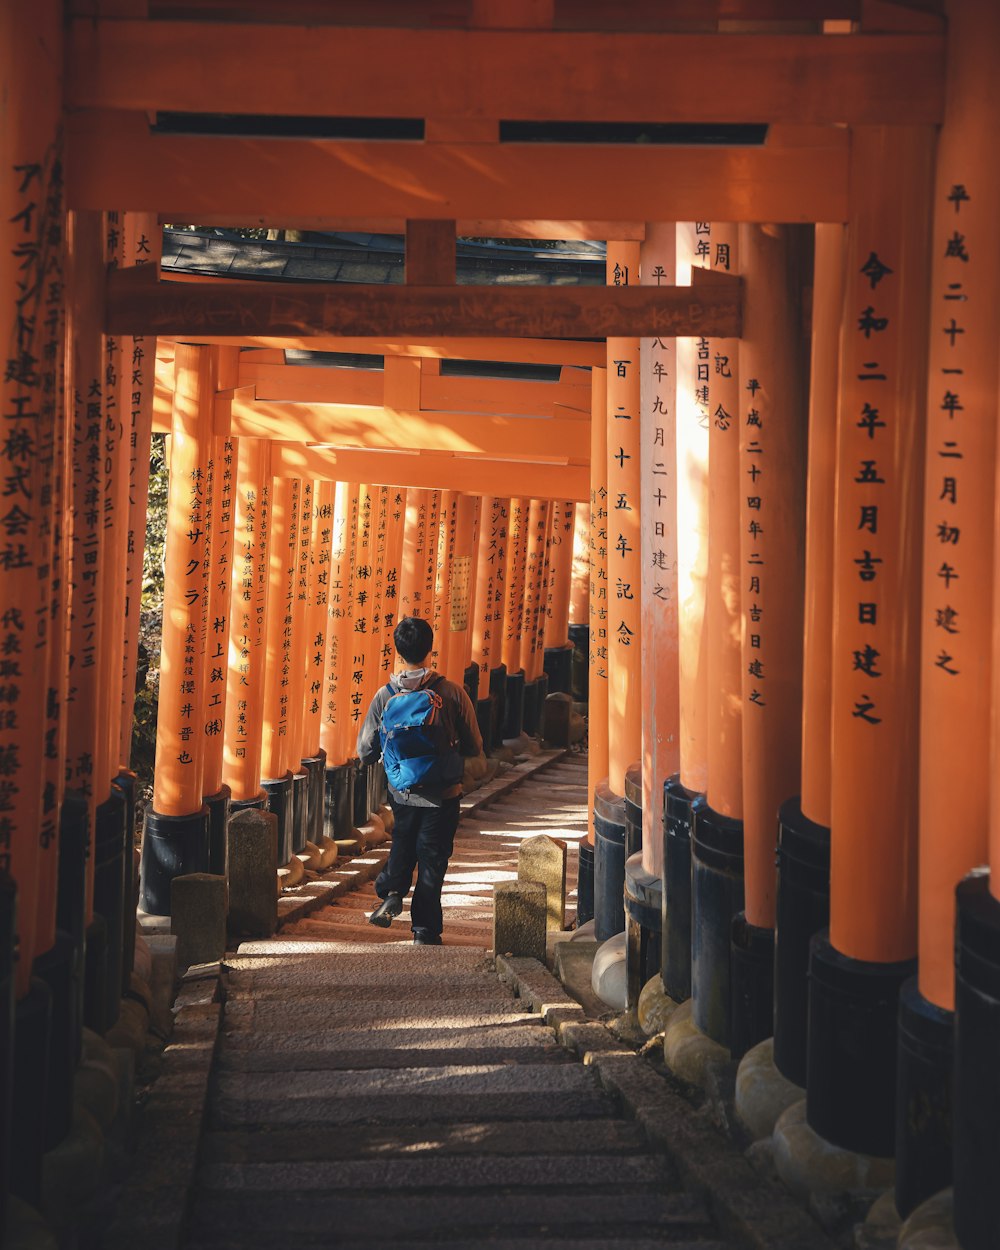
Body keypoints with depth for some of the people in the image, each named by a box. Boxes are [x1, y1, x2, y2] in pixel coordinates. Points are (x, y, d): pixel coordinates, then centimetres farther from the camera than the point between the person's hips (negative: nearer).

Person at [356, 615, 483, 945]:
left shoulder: (385, 696, -10)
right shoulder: (452, 692, -15)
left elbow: (365, 752, -3)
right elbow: (474, 748, -7)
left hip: (402, 792, 2)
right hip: (442, 794, -2)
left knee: (402, 847, 27)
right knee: (432, 860, 11)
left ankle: (391, 893, 3)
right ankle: (424, 931, 15)